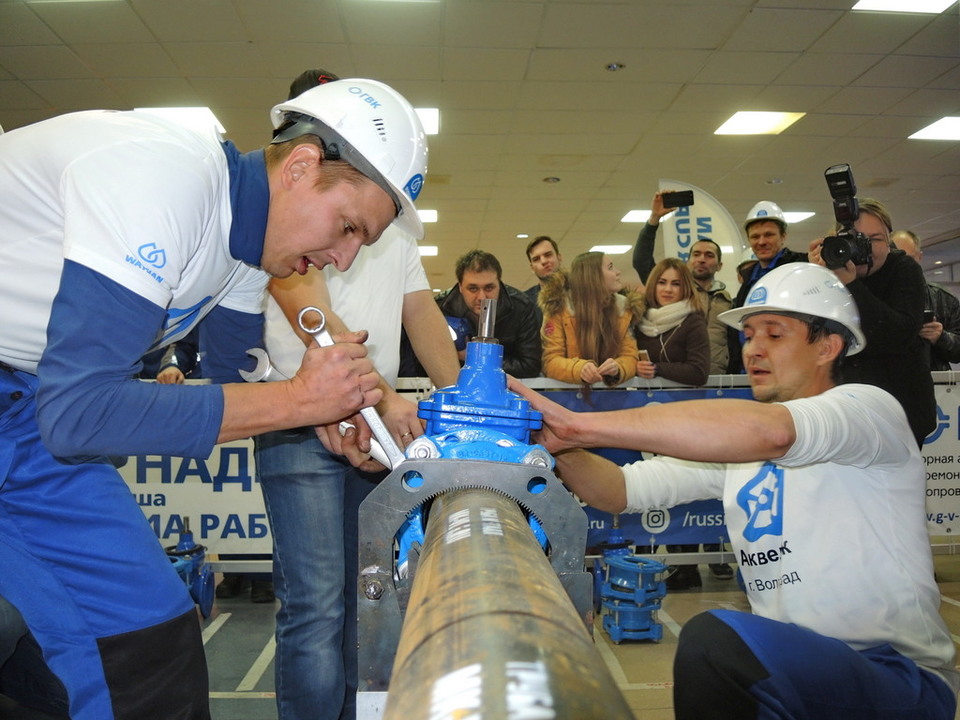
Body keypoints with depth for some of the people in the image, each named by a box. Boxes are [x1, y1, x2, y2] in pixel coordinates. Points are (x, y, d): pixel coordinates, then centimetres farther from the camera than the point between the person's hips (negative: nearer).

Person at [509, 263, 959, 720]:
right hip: (790, 669, 6)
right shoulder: (733, 443, 10)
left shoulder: (869, 408, -11)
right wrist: (562, 449, -18)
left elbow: (770, 432, -34)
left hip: (901, 678, -6)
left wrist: (580, 424, -38)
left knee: (713, 637, -30)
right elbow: (624, 490, 4)